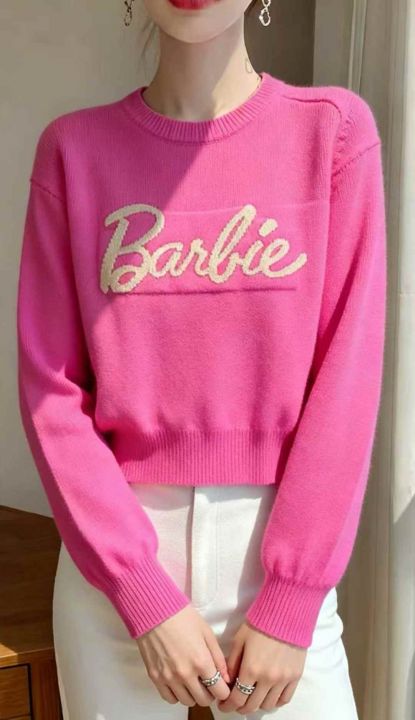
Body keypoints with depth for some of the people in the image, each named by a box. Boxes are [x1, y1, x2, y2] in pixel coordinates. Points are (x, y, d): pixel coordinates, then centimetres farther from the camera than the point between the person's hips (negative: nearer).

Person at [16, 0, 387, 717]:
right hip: (114, 547, 1)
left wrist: (290, 603, -9)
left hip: (277, 545, 0)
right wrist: (145, 593, -9)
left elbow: (347, 377, -7)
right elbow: (49, 385, -4)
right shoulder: (73, 147, -1)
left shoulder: (333, 128, -3)